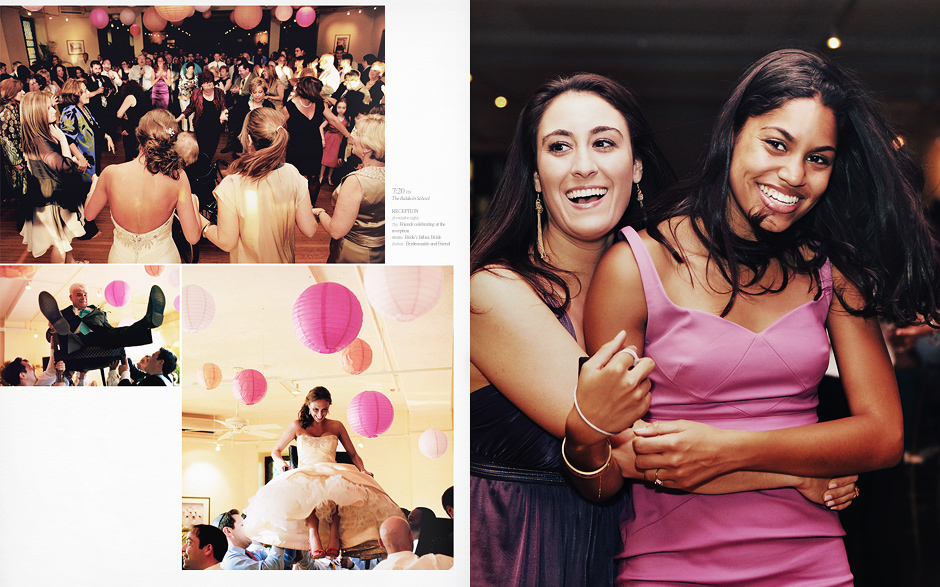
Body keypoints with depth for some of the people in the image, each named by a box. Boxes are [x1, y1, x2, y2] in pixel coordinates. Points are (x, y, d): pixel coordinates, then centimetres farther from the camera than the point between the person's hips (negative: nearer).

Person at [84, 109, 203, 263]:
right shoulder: (177, 177, -24)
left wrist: (94, 185, 21)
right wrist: (194, 203, 0)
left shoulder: (111, 174, -20)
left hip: (121, 261, 1)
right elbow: (193, 237, -19)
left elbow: (89, 214, 0)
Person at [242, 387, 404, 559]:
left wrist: (363, 471, 1)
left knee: (336, 485, -40)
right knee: (309, 488, -41)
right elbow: (276, 451, 22)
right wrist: (281, 463, -2)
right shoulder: (298, 426, 16)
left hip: (332, 473, 1)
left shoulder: (336, 426, 18)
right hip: (305, 473, -1)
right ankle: (313, 534, -51)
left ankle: (334, 533, -45)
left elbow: (353, 454, 21)